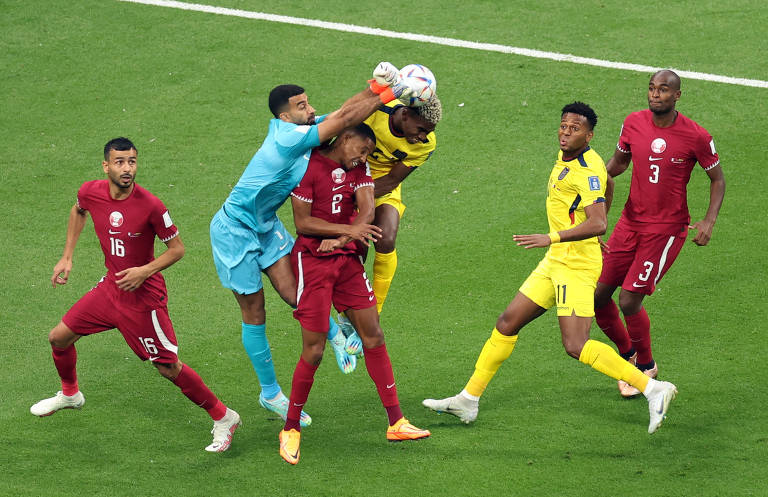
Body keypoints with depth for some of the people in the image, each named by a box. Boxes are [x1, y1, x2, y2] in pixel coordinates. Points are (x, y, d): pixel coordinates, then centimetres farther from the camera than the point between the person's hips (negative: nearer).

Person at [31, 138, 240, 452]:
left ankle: (223, 418, 13)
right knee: (59, 337, 12)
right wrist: (67, 258, 14)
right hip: (111, 286, 6)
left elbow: (177, 248, -12)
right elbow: (78, 212, 17)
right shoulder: (91, 193, -9)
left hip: (144, 295, -6)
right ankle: (70, 394, 42)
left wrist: (145, 271, -26)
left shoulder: (151, 206, -24)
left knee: (169, 368, -4)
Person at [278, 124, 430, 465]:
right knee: (314, 350, -7)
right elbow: (303, 223, -14)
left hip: (347, 258, 7)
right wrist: (349, 231, -21)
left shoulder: (358, 169, 10)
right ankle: (291, 429, 9)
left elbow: (367, 212, -4)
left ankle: (396, 423, 10)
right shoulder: (310, 166, -11)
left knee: (373, 336, 4)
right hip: (312, 260, -6)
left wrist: (339, 240, -21)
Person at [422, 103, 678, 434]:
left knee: (576, 346, -17)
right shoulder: (564, 157, 9)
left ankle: (652, 389, -15)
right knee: (507, 323, 11)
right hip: (555, 261, 9)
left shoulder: (588, 170, -19)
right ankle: (468, 400, 21)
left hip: (577, 265, -9)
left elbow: (598, 224, -30)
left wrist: (552, 238, -37)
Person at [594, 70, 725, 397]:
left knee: (629, 302, -12)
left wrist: (709, 221, -13)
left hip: (667, 229, -5)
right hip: (631, 221, 5)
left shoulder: (696, 137, -13)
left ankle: (646, 366, 15)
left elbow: (717, 179, 1)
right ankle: (627, 355, 29)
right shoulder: (634, 123, -1)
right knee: (598, 294, 3)